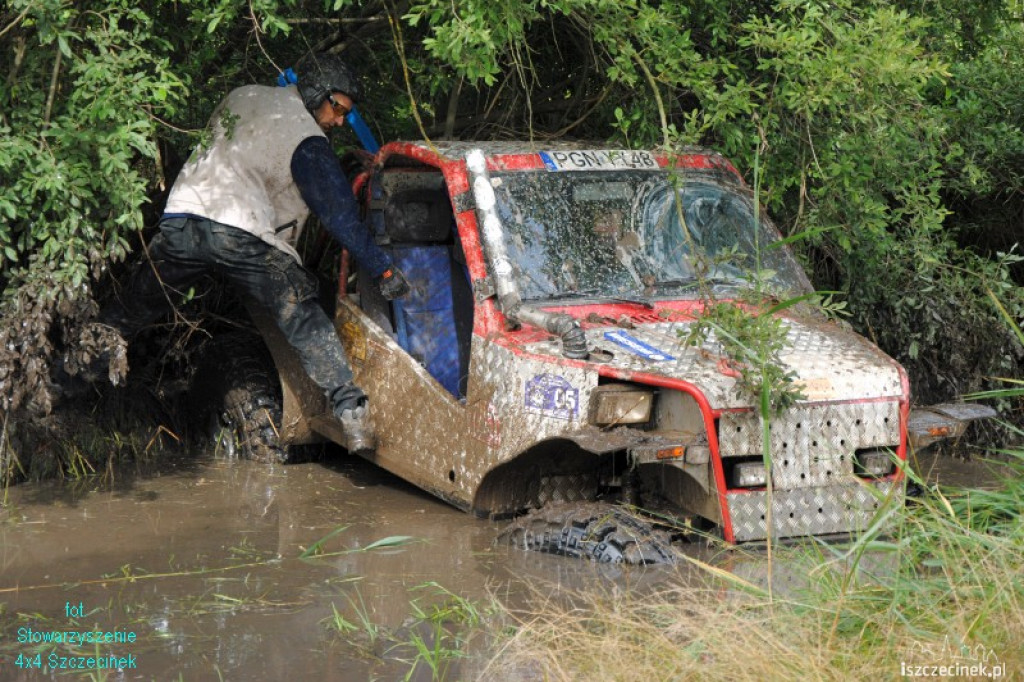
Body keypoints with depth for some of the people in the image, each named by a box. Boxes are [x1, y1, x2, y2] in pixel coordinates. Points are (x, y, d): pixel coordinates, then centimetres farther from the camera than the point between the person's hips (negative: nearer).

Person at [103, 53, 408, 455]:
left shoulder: (242, 98, 21)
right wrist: (383, 270, 3)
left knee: (128, 315, 20)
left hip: (181, 219, 5)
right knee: (304, 321, -2)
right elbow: (339, 212, -1)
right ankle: (351, 414, -9)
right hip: (242, 236, -5)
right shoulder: (306, 141, 2)